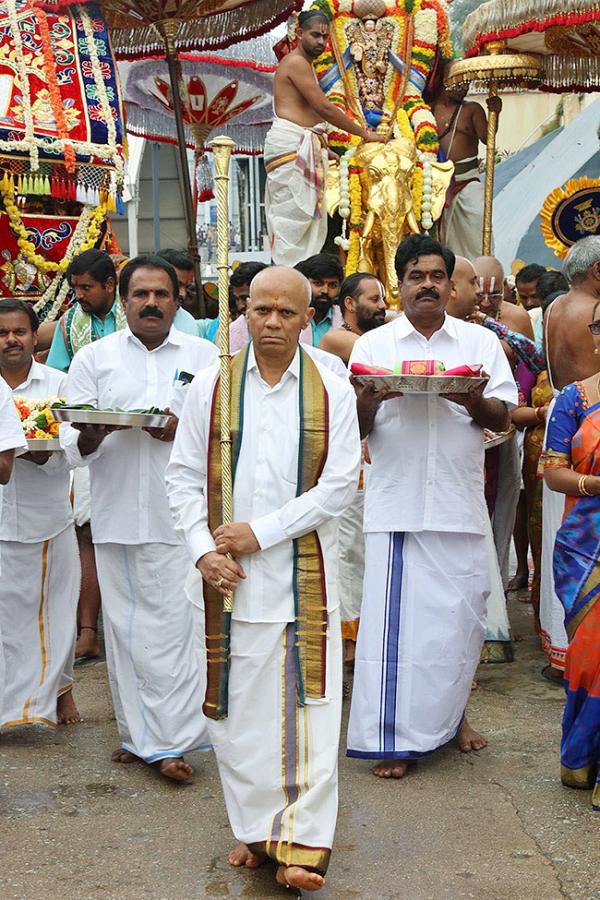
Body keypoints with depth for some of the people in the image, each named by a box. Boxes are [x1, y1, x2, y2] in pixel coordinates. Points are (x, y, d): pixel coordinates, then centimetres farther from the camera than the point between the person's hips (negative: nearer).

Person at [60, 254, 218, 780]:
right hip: (117, 515, 2)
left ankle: (169, 740, 3)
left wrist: (185, 430, -12)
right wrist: (92, 433, -17)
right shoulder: (93, 359, 10)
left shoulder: (205, 356, 9)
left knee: (174, 627, -4)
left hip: (181, 515, -1)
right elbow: (71, 446, 5)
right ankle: (138, 733, 19)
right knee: (126, 627, 6)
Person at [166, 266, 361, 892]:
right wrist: (204, 550, -9)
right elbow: (183, 477, 4)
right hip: (229, 576, 2)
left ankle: (302, 842, 6)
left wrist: (262, 531, -11)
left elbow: (340, 483, -5)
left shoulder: (332, 392, 1)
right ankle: (256, 829, 23)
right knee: (237, 704, 8)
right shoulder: (211, 386, 4)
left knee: (305, 704, -2)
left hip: (303, 574, -1)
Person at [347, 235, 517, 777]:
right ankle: (393, 737, 8)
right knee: (395, 617, -2)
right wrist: (370, 398, -19)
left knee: (461, 615, 8)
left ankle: (451, 715, 29)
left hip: (460, 504, 2)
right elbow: (354, 428, 3)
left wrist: (475, 402, -16)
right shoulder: (373, 345, 7)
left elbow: (503, 419, 6)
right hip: (396, 504, -1)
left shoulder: (480, 342, 10)